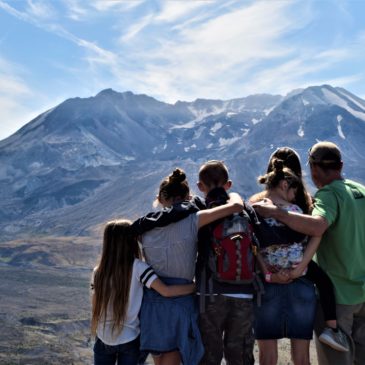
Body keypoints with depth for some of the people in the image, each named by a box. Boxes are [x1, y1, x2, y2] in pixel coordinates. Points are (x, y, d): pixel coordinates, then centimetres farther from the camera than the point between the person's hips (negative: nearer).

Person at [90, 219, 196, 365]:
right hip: (129, 340, -2)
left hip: (103, 340, 2)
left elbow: (95, 308, -1)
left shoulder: (98, 272, -8)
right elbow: (166, 291, -21)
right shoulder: (137, 267, -17)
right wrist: (196, 286, -12)